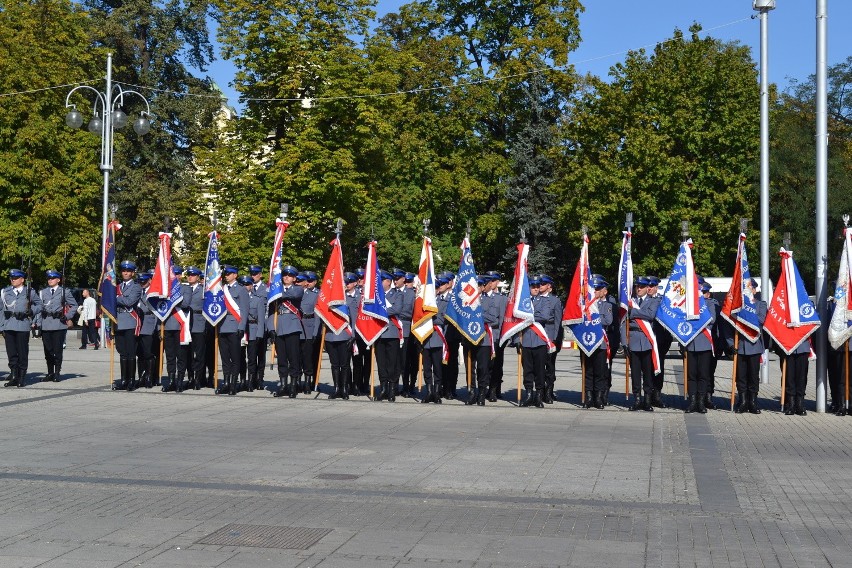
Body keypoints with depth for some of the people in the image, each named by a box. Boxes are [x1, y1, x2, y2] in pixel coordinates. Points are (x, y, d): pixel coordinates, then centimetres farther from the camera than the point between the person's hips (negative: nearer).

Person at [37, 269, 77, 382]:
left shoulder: (64, 291, 5)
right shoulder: (43, 292, 11)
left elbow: (74, 305, 9)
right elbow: (39, 308, 9)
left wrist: (68, 317, -1)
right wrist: (38, 324, 2)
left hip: (59, 324, -3)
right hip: (46, 325, 3)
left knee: (57, 350, -1)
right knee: (48, 350, 6)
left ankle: (57, 373, 6)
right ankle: (50, 373, 14)